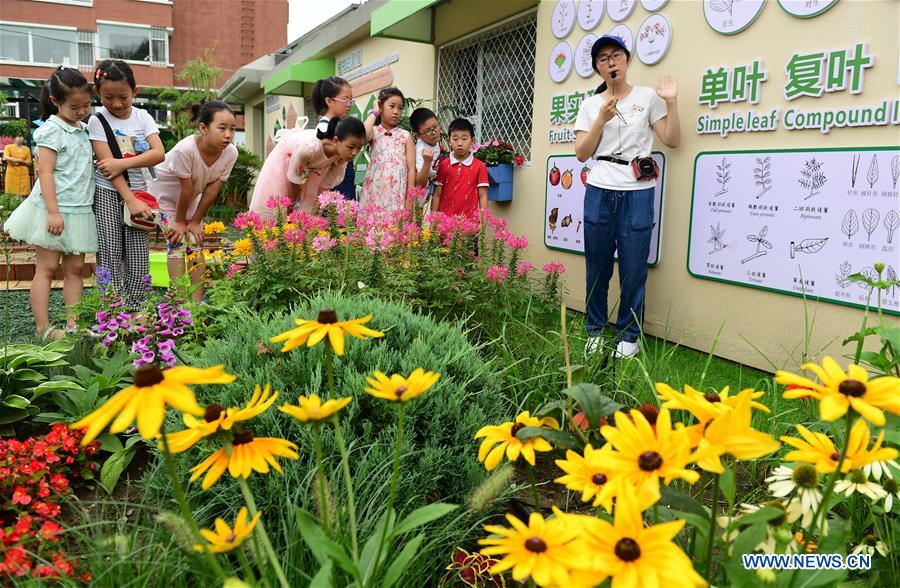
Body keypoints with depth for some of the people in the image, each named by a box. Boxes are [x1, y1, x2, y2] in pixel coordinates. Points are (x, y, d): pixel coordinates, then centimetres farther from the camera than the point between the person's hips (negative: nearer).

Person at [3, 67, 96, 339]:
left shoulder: (83, 129, 12)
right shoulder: (52, 130, -10)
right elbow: (45, 172, -16)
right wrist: (53, 212, -21)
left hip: (79, 211, 7)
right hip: (53, 210, -7)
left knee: (74, 268, 7)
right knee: (46, 268, -1)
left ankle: (72, 324, 12)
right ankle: (43, 329, 3)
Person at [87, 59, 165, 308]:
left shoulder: (143, 117, 3)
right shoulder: (97, 121, -4)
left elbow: (159, 153, -9)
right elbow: (108, 165, -13)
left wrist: (122, 163, -18)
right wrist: (130, 200, -20)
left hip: (137, 192, 2)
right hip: (108, 194, -2)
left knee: (139, 257, 0)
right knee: (110, 257, -2)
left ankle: (134, 309, 8)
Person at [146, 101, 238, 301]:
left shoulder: (231, 153, -23)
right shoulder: (185, 149, -38)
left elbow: (211, 190, -16)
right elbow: (186, 189, -27)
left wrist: (195, 222, -10)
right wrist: (179, 221, -17)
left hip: (191, 200, 5)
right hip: (164, 196, -5)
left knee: (196, 242, 1)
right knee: (177, 243, -11)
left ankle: (197, 300, 8)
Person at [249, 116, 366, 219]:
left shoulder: (343, 154, -30)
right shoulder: (308, 147, -44)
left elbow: (325, 186, -17)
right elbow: (293, 181, -26)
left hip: (312, 166, 3)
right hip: (286, 159, -3)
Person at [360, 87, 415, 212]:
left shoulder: (405, 135, 6)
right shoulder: (374, 132, 6)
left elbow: (411, 168, 2)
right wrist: (374, 113, -3)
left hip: (397, 194, 0)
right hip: (374, 192, 0)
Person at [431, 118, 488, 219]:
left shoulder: (480, 166, 1)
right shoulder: (443, 165, 5)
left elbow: (483, 197, 2)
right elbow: (437, 195, 7)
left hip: (469, 219, -1)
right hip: (445, 219, 1)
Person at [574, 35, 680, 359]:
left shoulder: (648, 97, 7)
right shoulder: (590, 104, 11)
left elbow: (672, 140, 5)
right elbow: (581, 153, 3)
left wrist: (671, 103, -5)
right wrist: (602, 119, -7)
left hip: (637, 194, -1)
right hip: (599, 193, 2)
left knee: (634, 268, -2)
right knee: (597, 266, 4)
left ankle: (629, 335, 12)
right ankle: (594, 331, 19)